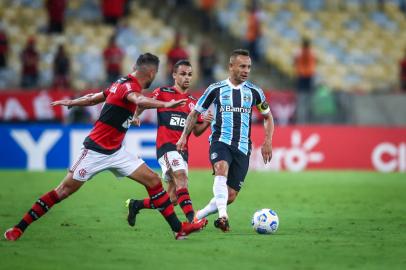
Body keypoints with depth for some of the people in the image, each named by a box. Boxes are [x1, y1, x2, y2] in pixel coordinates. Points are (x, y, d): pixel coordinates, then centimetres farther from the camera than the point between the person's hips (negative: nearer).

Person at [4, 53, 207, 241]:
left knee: (153, 180, 0)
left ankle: (178, 228, 1)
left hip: (115, 152, 9)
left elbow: (94, 98, 22)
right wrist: (165, 104, -57)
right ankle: (19, 228, 6)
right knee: (65, 190, -4)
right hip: (96, 150, -9)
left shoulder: (122, 84, 8)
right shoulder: (129, 85, -19)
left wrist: (71, 102, 37)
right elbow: (138, 100, -44)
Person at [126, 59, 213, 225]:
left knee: (172, 199, 3)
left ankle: (136, 205, 24)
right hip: (166, 145, -6)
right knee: (181, 176, -30)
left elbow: (196, 132, 17)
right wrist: (136, 116, -17)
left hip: (182, 149, 6)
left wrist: (206, 123, -3)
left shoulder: (193, 102, 17)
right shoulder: (163, 92, 2)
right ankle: (192, 219, -39)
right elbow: (142, 103, 4)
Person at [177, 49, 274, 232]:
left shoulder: (254, 92, 9)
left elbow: (267, 117, 22)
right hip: (220, 142, -3)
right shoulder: (216, 89, 4)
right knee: (222, 169, -36)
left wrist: (268, 142, 7)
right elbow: (195, 113, 14)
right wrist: (184, 136, 2)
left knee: (230, 196, -3)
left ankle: (199, 216, 21)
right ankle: (222, 216, -47)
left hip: (242, 148, 3)